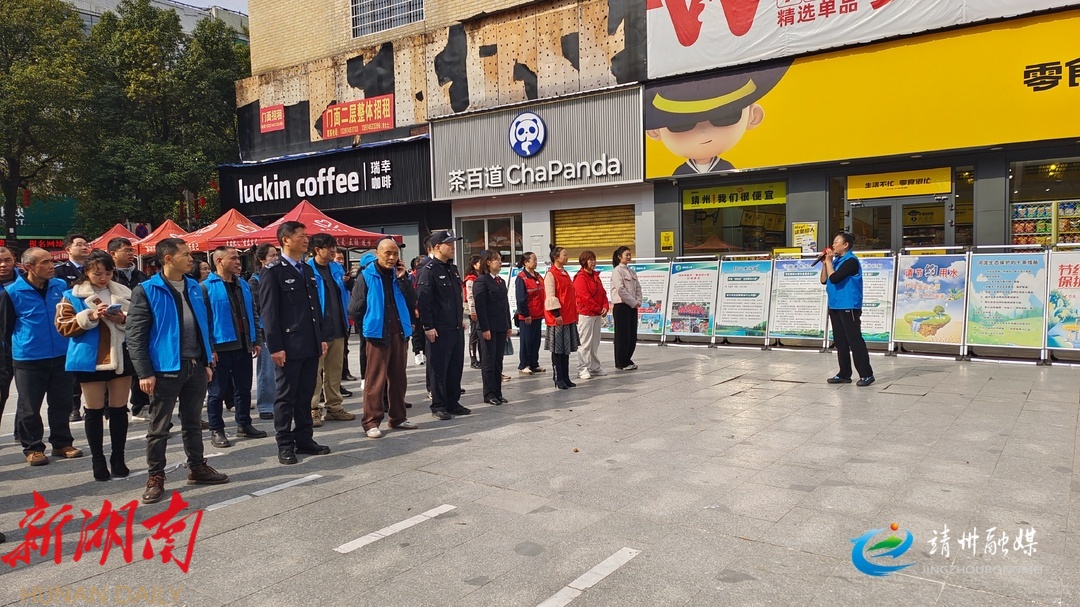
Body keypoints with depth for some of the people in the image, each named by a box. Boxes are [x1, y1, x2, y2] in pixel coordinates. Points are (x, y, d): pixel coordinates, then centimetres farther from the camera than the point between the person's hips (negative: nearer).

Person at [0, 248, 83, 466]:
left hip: (61, 357, 3)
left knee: (61, 404, 11)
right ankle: (33, 448, 20)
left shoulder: (61, 286, 1)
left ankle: (62, 443, 24)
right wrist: (20, 346, 9)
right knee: (30, 408, 7)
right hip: (28, 360, -3)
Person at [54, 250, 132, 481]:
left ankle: (118, 459, 17)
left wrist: (123, 319, -13)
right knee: (94, 411, 5)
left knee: (119, 410, 7)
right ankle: (98, 461, 16)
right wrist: (89, 317, -18)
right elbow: (63, 326, -4)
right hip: (89, 360, -2)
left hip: (120, 358, 2)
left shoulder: (124, 293, 7)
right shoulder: (72, 296, 1)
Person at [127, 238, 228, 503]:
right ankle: (155, 477, 16)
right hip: (165, 369, -5)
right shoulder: (146, 291, -8)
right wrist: (144, 373, -14)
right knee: (159, 428, 4)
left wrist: (207, 361, 12)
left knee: (192, 423, 17)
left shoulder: (195, 288, 10)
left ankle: (197, 468, 28)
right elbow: (135, 335, -10)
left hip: (196, 367, 5)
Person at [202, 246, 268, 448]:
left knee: (244, 388, 13)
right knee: (217, 391, 4)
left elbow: (252, 314, 17)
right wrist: (209, 348, -15)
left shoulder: (243, 285, 13)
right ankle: (216, 430, 13)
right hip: (220, 348, -6)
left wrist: (257, 340, 11)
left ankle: (244, 424, 25)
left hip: (243, 346, 6)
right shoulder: (207, 287, -7)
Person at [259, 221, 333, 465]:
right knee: (286, 396, 2)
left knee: (306, 395, 12)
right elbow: (268, 312, -11)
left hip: (311, 345, 7)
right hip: (289, 346, -7)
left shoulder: (308, 270, 15)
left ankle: (303, 439, 22)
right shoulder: (273, 272, -7)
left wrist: (322, 337, 12)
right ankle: (285, 445, 11)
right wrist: (275, 347, -15)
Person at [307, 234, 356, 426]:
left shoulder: (337, 268, 11)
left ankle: (334, 407, 22)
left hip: (338, 329, 6)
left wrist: (349, 282, 2)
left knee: (335, 370, 13)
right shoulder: (308, 270, -9)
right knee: (315, 372, -2)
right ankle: (312, 410, 6)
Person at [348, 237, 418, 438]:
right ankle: (371, 422, 4)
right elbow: (355, 309, -2)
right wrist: (368, 326, 6)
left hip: (400, 334, 5)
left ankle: (398, 418, 22)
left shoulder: (399, 274, 11)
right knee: (375, 379, -4)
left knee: (398, 378, 12)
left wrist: (403, 280, -5)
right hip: (377, 335, -5)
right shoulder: (367, 276, -3)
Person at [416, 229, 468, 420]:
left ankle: (453, 403, 23)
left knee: (456, 367, 13)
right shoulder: (428, 271, -11)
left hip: (456, 327, 8)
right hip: (439, 329, -8)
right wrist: (428, 326, -19)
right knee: (439, 368, 0)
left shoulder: (452, 269, 16)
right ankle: (438, 406, 9)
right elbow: (423, 301, -16)